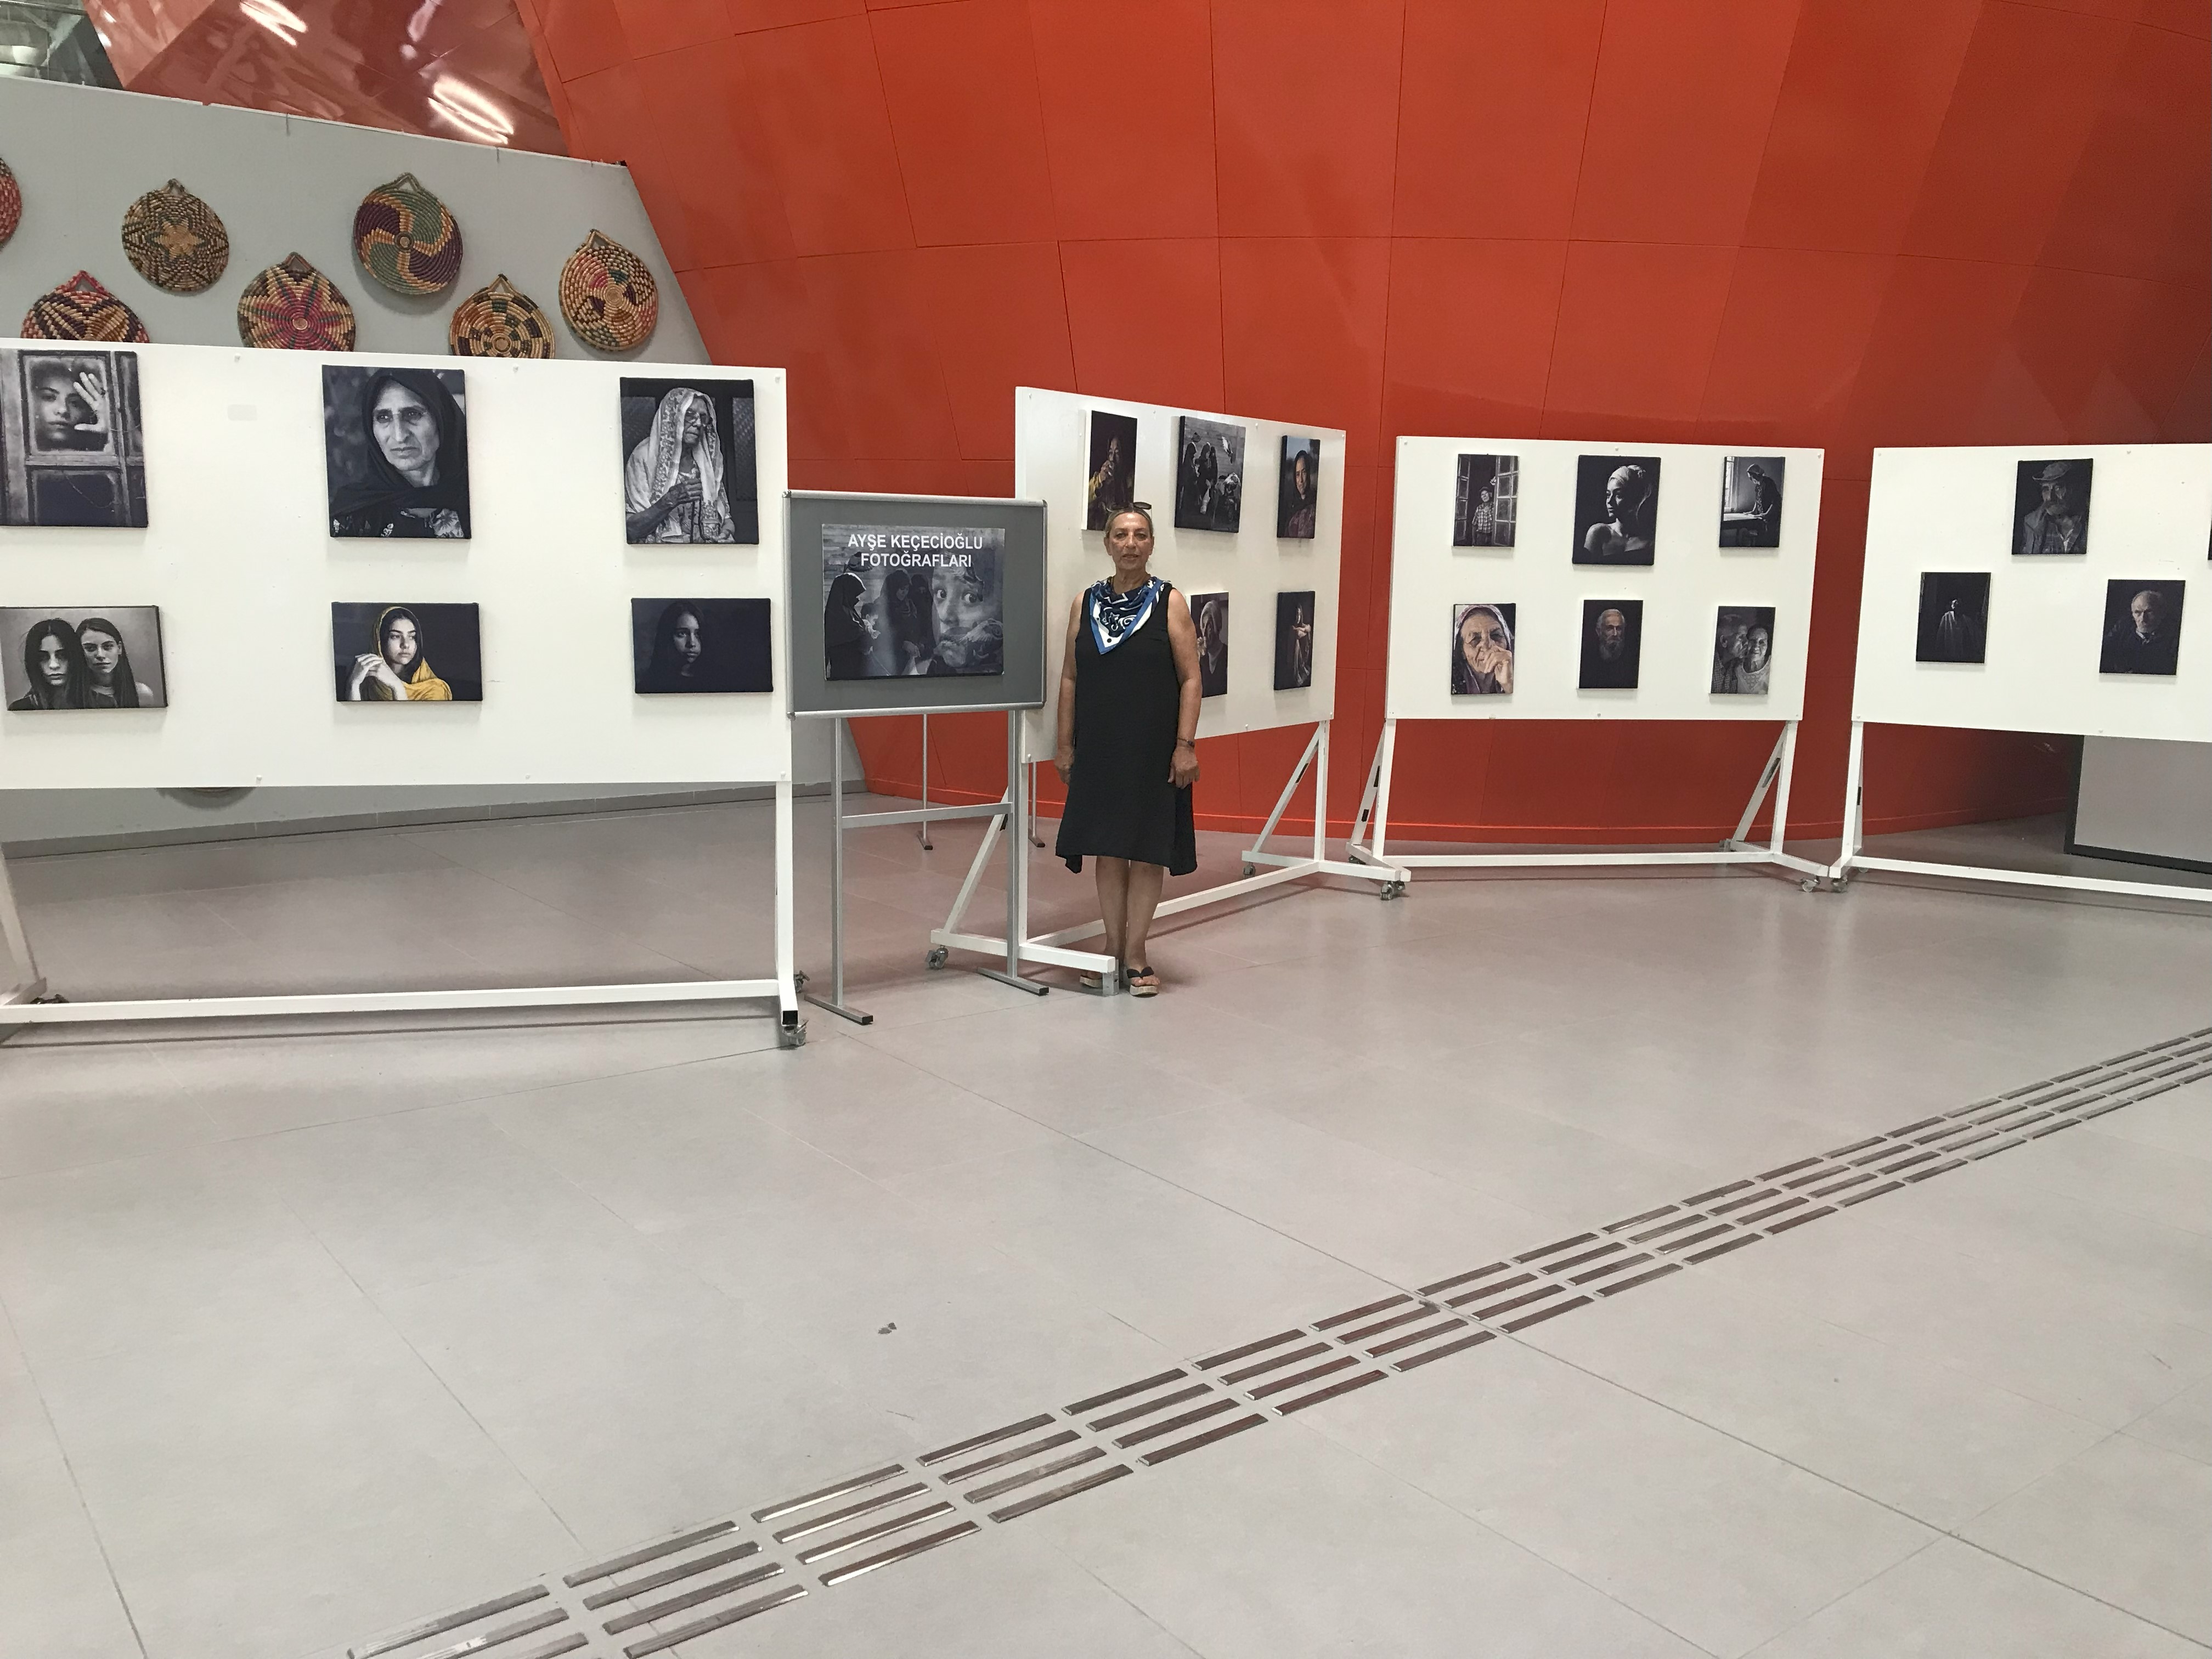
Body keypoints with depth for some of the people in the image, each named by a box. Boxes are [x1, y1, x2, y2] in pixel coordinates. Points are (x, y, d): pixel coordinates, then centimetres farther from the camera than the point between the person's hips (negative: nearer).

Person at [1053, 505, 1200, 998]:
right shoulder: (1086, 603, 6)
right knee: (1108, 851, 9)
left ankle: (1137, 956, 13)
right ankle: (1113, 950, 20)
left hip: (1153, 751, -3)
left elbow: (1190, 679, -5)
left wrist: (1185, 745, -12)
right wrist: (1065, 744, 4)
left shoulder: (1169, 602, -3)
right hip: (1099, 749, 3)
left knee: (1147, 852, 3)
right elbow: (1070, 677, 8)